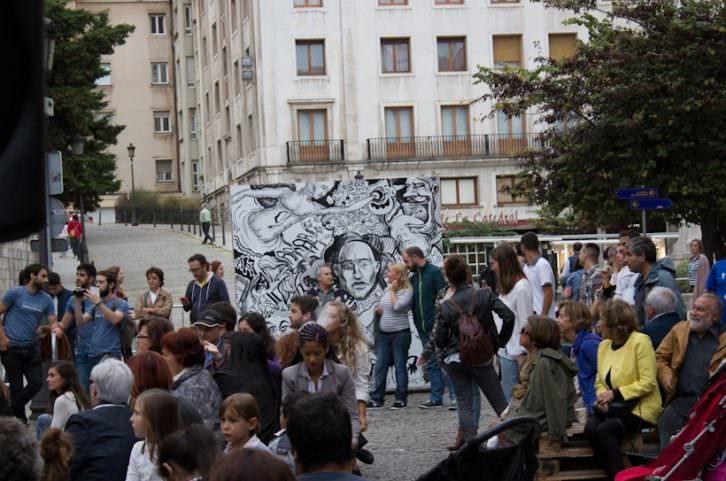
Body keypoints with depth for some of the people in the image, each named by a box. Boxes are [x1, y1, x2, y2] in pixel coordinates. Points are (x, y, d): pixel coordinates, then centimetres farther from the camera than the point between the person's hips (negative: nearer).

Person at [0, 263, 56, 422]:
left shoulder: (46, 299, 5)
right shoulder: (14, 293, -7)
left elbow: (53, 322, 3)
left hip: (31, 348, 4)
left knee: (36, 383, 0)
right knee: (17, 386, 1)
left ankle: (14, 408, 23)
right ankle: (19, 419, 17)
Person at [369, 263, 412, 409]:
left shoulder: (407, 291, -9)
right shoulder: (386, 290, 12)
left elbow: (397, 306, -22)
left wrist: (393, 290, -11)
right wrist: (378, 310, 3)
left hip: (400, 333, -7)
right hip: (384, 333, 7)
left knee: (400, 366, 1)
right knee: (379, 366, 5)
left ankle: (401, 399, 8)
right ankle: (377, 398, 10)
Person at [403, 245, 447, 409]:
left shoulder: (435, 273, -7)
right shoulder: (413, 278, 16)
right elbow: (410, 302, 21)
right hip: (423, 328, 7)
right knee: (432, 364, 9)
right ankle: (436, 397, 11)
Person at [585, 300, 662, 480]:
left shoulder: (640, 341, -11)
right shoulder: (604, 345, 11)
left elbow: (648, 383, -16)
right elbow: (600, 382, 14)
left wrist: (615, 394, -19)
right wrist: (602, 398, -8)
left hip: (640, 407, -6)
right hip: (614, 407, 6)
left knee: (603, 430, -29)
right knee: (590, 427, -23)